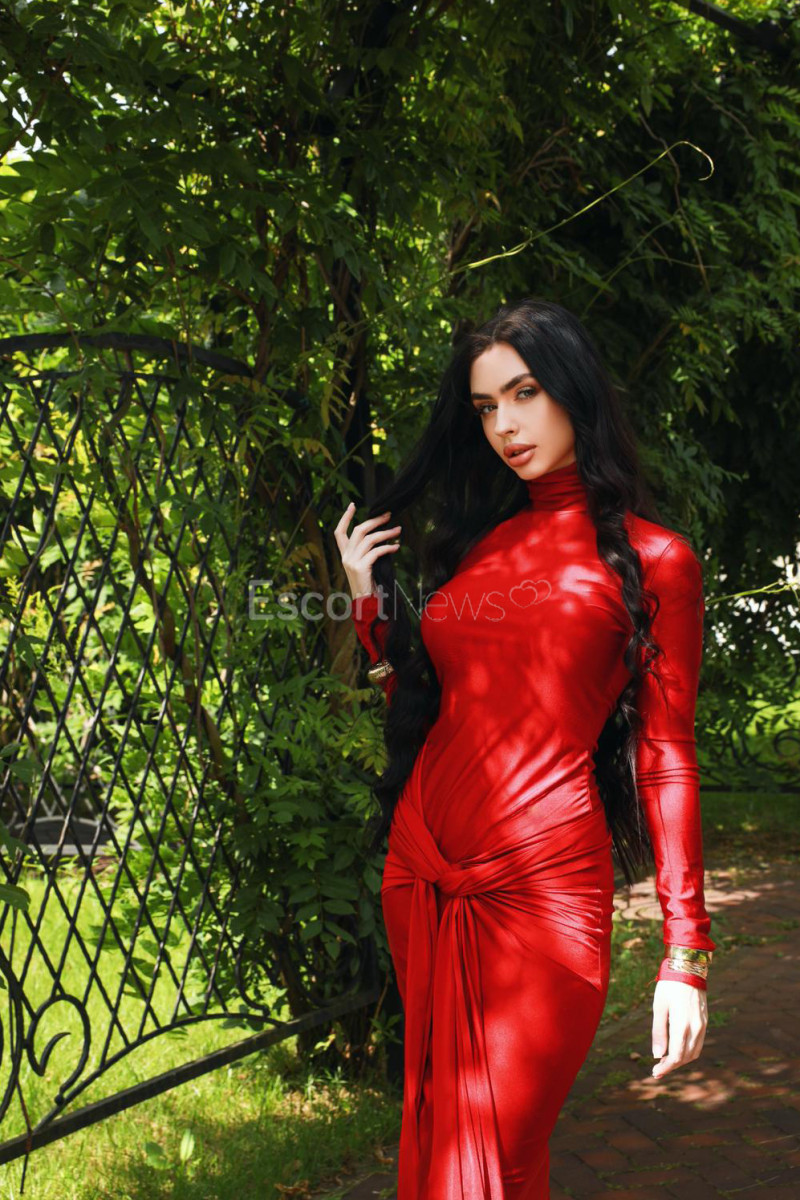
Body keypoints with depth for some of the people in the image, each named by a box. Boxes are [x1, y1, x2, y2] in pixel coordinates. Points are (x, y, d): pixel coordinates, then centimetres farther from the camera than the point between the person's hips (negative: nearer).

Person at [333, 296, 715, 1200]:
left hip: (542, 887, -6)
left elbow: (667, 757, -2)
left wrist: (686, 953, -7)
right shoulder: (476, 541, 15)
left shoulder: (651, 558, 0)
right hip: (422, 875, 6)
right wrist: (368, 597, 10)